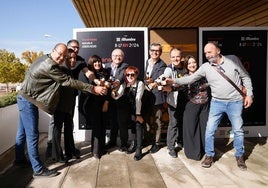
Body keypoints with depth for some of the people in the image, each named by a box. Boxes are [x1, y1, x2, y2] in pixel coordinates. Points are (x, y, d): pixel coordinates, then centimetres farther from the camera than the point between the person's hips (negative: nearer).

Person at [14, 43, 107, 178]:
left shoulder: (45, 58, 4)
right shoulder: (50, 66, -25)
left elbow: (28, 71, 17)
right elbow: (69, 82, -25)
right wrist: (93, 89, -23)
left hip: (25, 99, 10)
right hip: (28, 100, -10)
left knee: (23, 131, 20)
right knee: (32, 135, -6)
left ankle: (20, 159, 35)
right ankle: (38, 169, 2)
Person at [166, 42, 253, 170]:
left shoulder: (233, 59, -3)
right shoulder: (205, 67, -3)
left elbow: (245, 77, 3)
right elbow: (190, 79, -5)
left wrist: (249, 94, -2)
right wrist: (174, 81, -17)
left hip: (235, 102, 0)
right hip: (217, 102, 1)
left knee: (238, 130, 9)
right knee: (210, 130, 1)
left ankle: (239, 156, 30)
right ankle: (209, 155, 20)